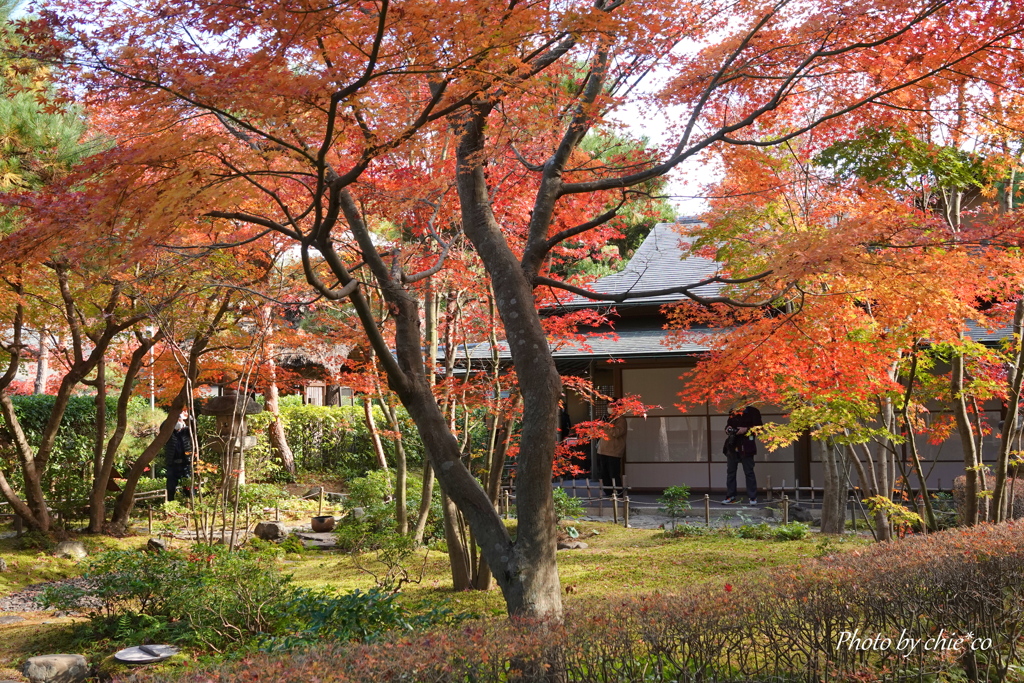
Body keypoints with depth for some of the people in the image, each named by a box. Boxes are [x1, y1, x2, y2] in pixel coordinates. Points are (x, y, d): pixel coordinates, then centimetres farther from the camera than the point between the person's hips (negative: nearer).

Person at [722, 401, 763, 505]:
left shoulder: (753, 411, -1)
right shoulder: (732, 411, 15)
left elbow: (759, 427, -5)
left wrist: (746, 429, -18)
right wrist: (728, 429, 2)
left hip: (745, 447, -5)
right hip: (732, 446, 5)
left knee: (749, 472, -2)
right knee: (730, 471, 5)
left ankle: (753, 497, 4)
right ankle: (730, 496, 11)